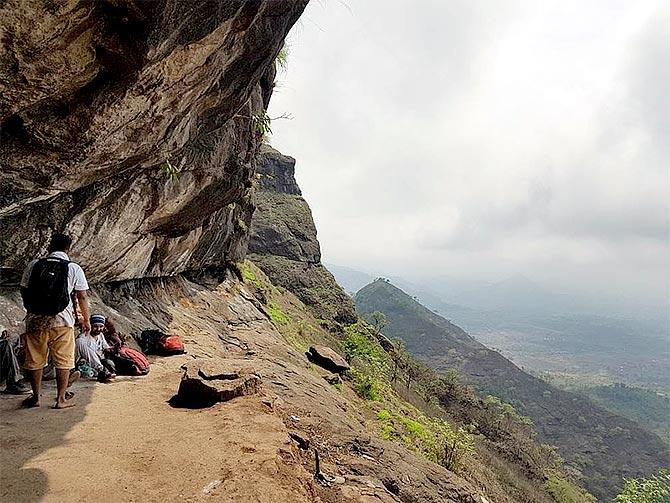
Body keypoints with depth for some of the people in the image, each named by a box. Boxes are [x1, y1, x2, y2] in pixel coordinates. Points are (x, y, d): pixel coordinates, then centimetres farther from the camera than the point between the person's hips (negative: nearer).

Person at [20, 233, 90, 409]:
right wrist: (86, 319, 11)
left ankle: (35, 397, 27)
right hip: (62, 322, -2)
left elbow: (23, 291, 10)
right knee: (63, 361, 8)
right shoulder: (74, 269, -3)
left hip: (35, 320, 3)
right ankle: (61, 399, 12)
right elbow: (82, 297, -1)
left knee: (34, 361, 16)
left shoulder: (34, 265, 3)